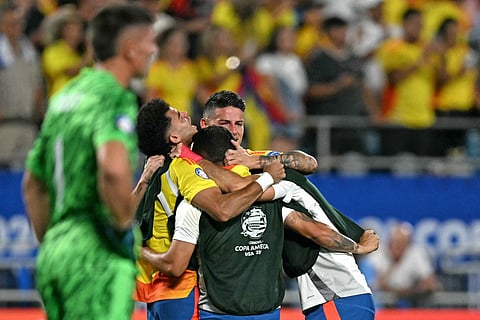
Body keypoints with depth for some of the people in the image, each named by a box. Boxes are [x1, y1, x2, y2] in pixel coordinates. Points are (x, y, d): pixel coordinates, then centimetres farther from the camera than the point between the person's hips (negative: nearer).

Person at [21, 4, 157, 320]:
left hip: (54, 254, 9)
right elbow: (114, 167, -30)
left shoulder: (64, 97, 17)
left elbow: (33, 184, 24)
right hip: (97, 255, -9)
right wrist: (124, 225, -16)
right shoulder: (115, 98, -10)